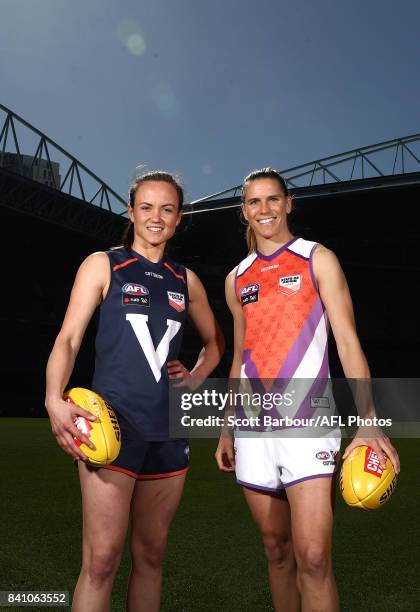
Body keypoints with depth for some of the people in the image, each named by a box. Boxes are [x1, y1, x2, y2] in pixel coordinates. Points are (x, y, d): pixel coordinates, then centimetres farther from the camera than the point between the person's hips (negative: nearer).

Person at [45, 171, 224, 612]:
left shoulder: (186, 280, 13)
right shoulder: (102, 265, 3)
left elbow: (214, 341, 25)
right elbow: (69, 338, -4)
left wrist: (195, 378, 8)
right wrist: (55, 399, -20)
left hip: (168, 430, 5)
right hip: (113, 425, -4)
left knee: (151, 553, 13)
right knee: (102, 559, -6)